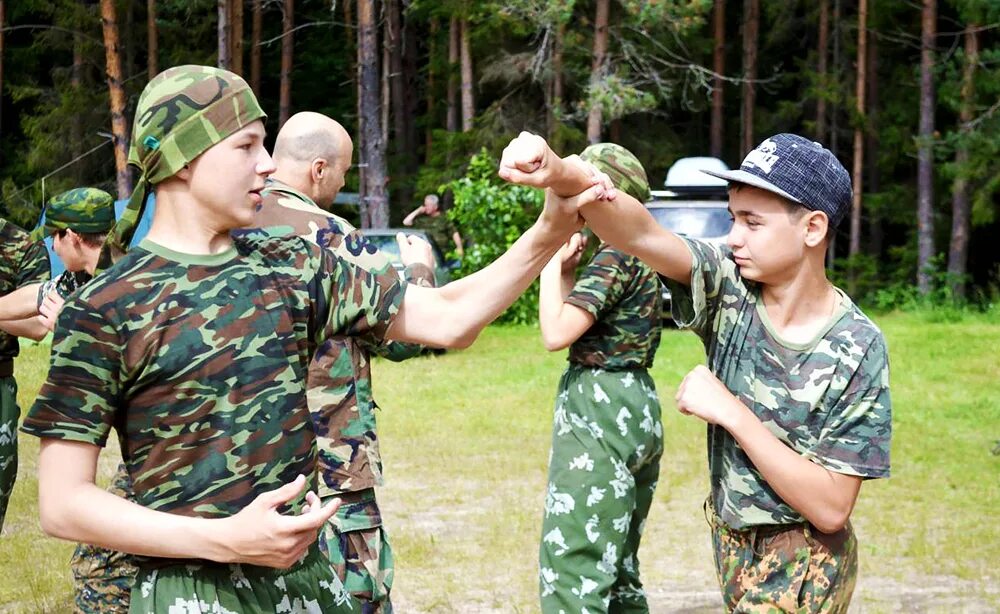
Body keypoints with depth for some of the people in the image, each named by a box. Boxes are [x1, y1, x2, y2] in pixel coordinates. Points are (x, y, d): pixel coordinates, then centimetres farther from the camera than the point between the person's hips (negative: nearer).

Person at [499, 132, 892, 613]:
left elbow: (830, 508, -24)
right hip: (731, 542, 5)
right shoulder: (730, 285, -12)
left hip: (799, 569, -5)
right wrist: (563, 176, -48)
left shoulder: (857, 349, -21)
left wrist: (732, 413, -28)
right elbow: (641, 234, -30)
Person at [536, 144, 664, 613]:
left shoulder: (616, 257, -15)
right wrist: (568, 272, 8)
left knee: (574, 571, -9)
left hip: (599, 410, -10)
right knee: (617, 568, 16)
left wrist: (552, 266, -9)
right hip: (637, 409, 10)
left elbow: (556, 334, -21)